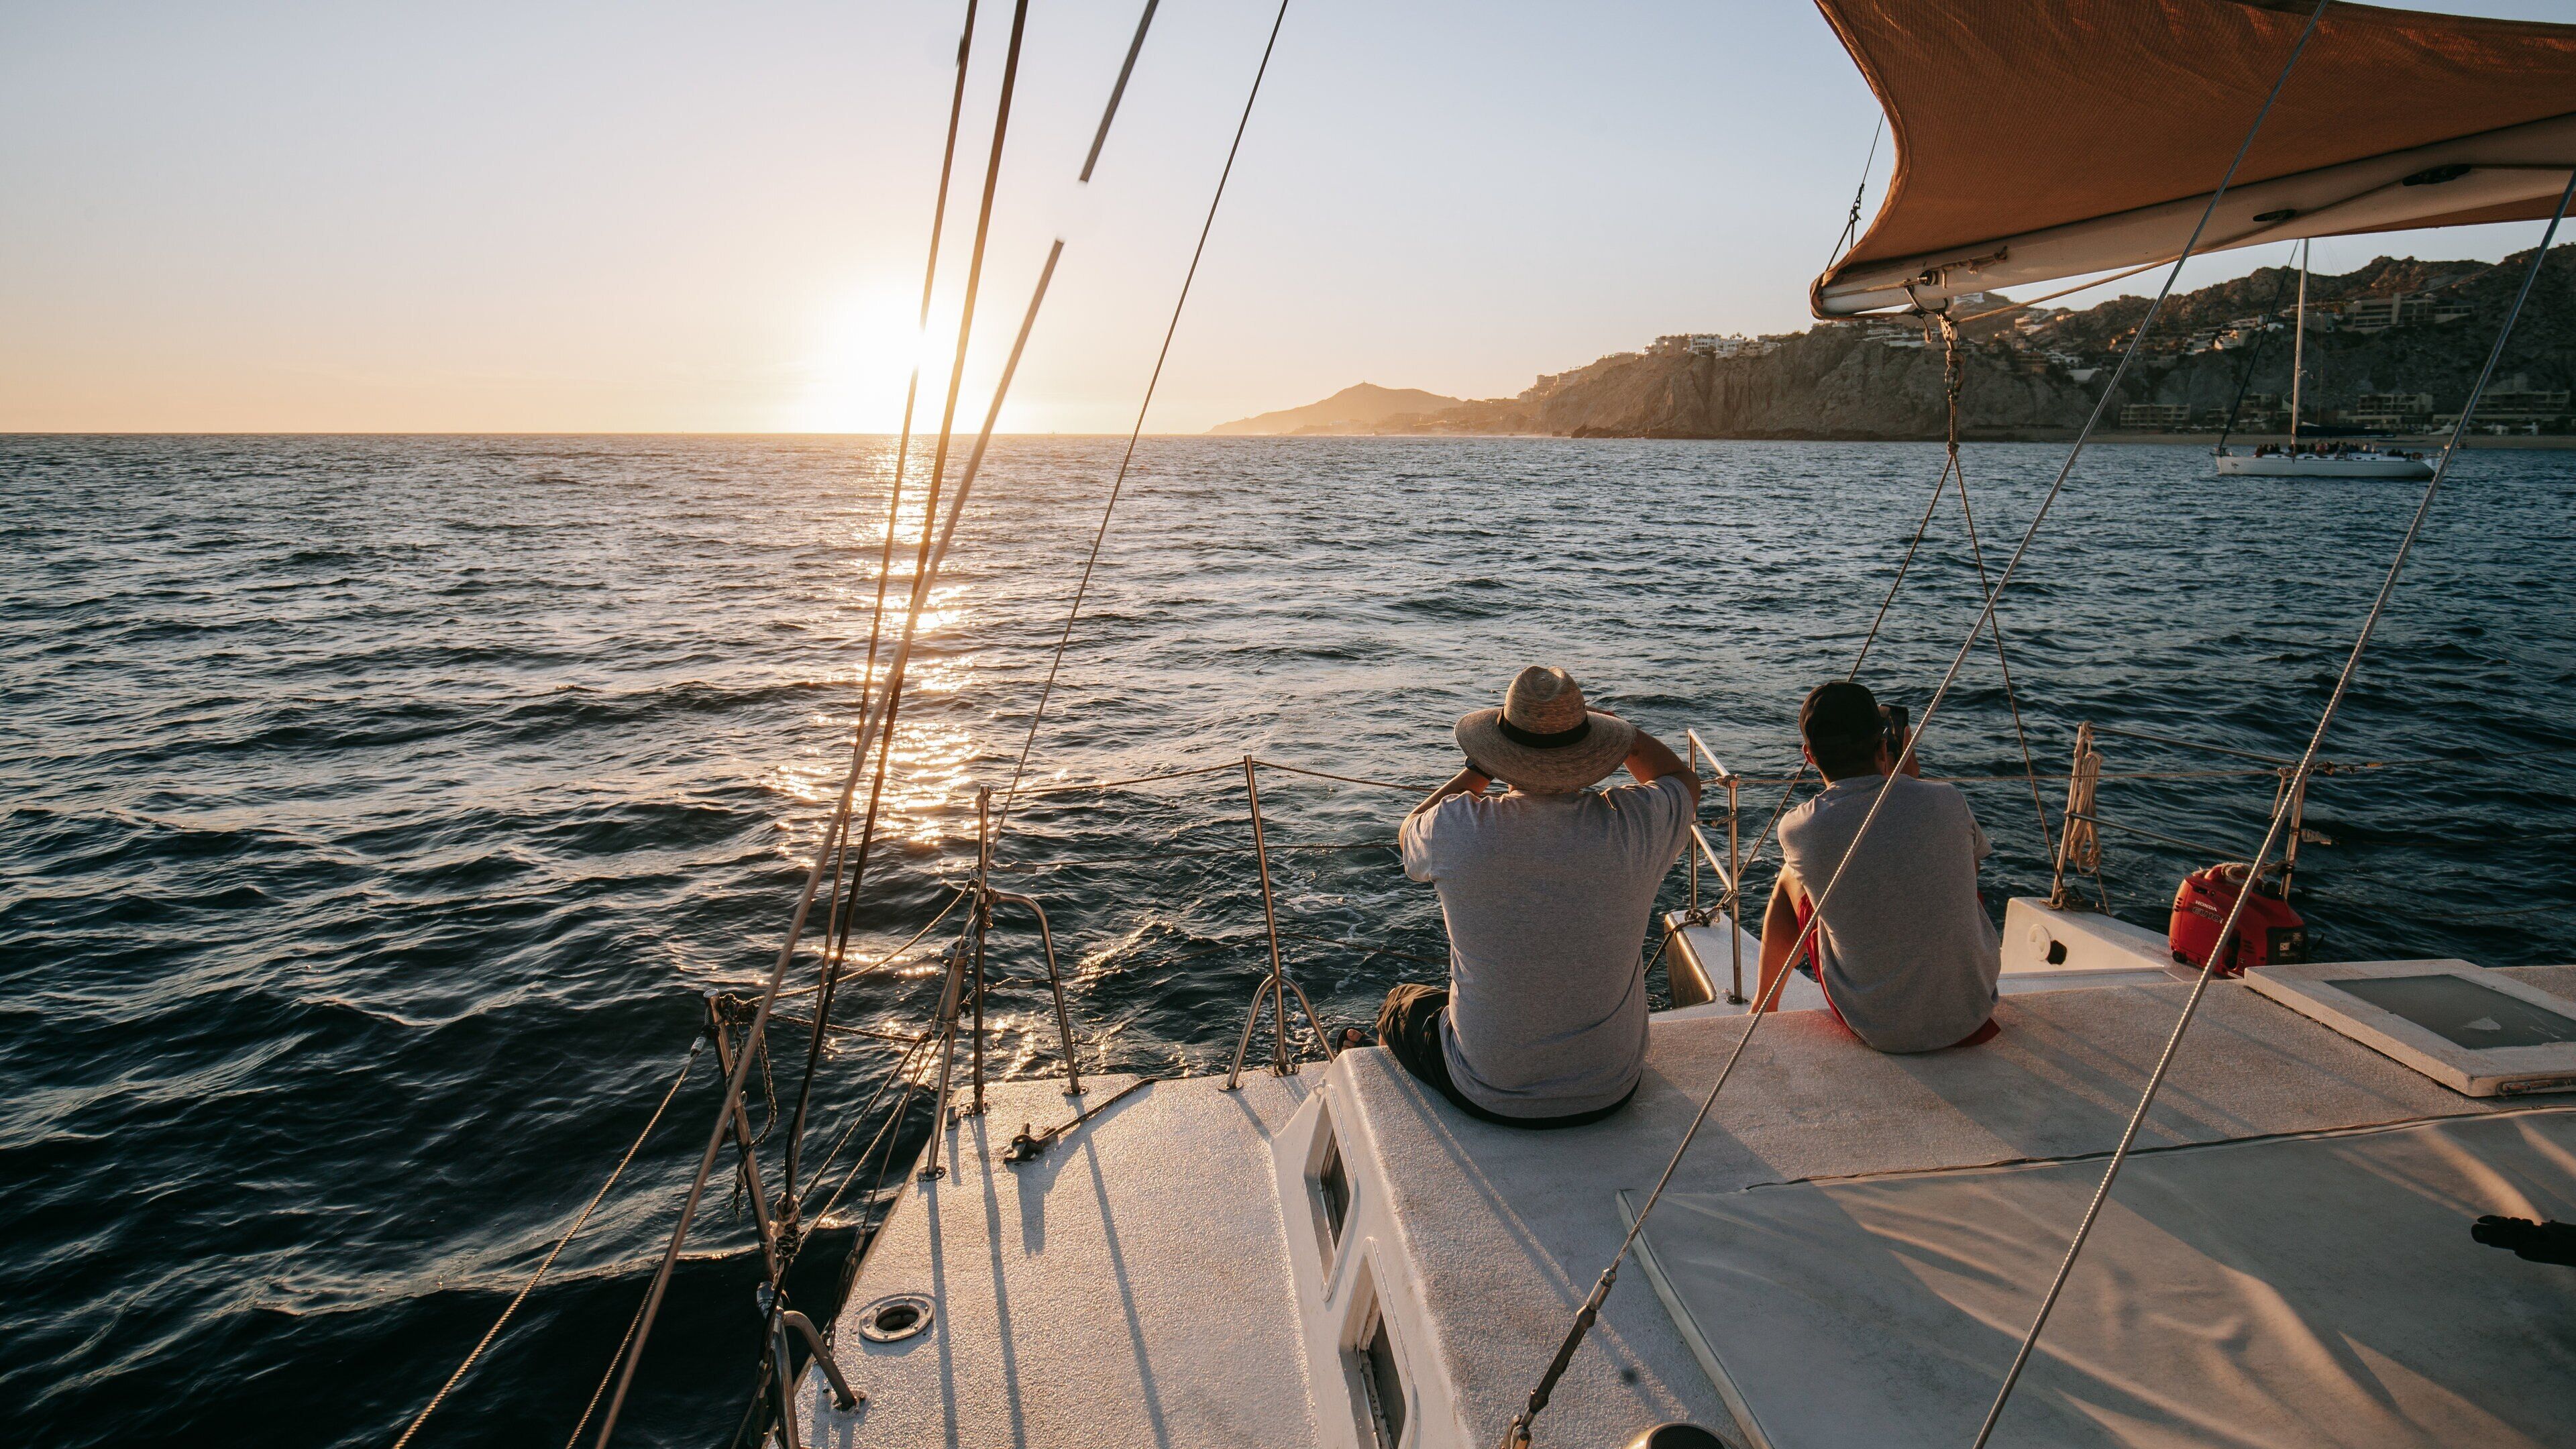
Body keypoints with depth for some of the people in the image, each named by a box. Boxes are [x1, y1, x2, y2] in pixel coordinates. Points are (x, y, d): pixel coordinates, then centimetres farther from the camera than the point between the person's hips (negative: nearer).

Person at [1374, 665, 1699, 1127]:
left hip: (1489, 1097, -2)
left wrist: (1478, 770, 10)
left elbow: (1407, 835, 4)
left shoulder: (1456, 831, -24)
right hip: (1611, 1090, 3)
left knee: (1400, 1008, 30)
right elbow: (1684, 780, 8)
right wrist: (1613, 726, 13)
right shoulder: (1633, 825, -19)